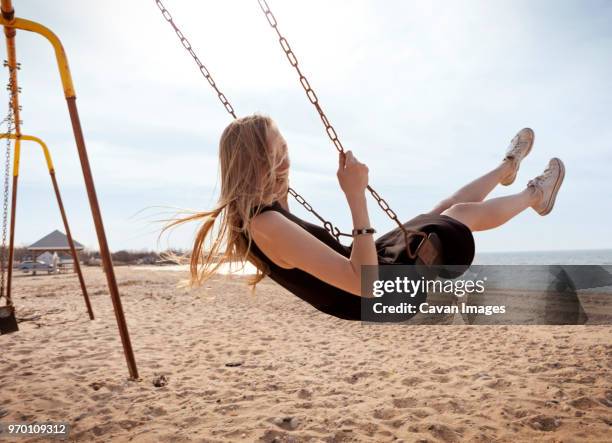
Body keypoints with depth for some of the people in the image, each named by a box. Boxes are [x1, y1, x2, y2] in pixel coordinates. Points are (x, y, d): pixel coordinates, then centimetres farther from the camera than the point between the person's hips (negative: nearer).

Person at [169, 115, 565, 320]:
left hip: (371, 275, 8)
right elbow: (365, 283, -37)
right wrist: (356, 195, -38)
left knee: (444, 209, 22)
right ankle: (534, 196, 43)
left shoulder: (248, 216, -7)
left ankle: (507, 168, 50)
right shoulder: (268, 226, -37)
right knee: (464, 213, 11)